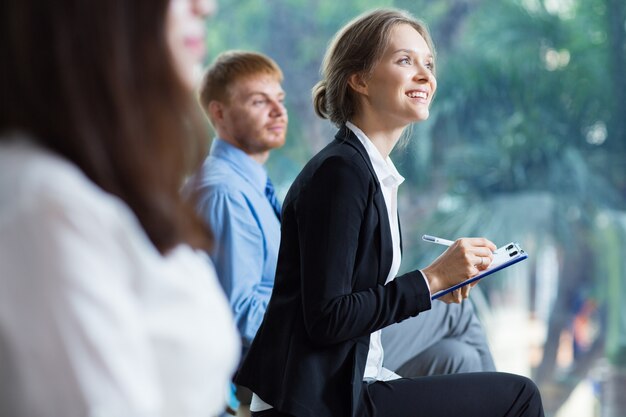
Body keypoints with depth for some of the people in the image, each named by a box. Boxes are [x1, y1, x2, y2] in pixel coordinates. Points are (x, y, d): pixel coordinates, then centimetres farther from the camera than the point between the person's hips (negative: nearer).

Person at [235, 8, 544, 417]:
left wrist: (438, 282, 2)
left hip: (350, 380, 9)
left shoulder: (371, 169, 13)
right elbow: (326, 318, -21)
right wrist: (431, 279, -16)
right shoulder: (338, 171, -15)